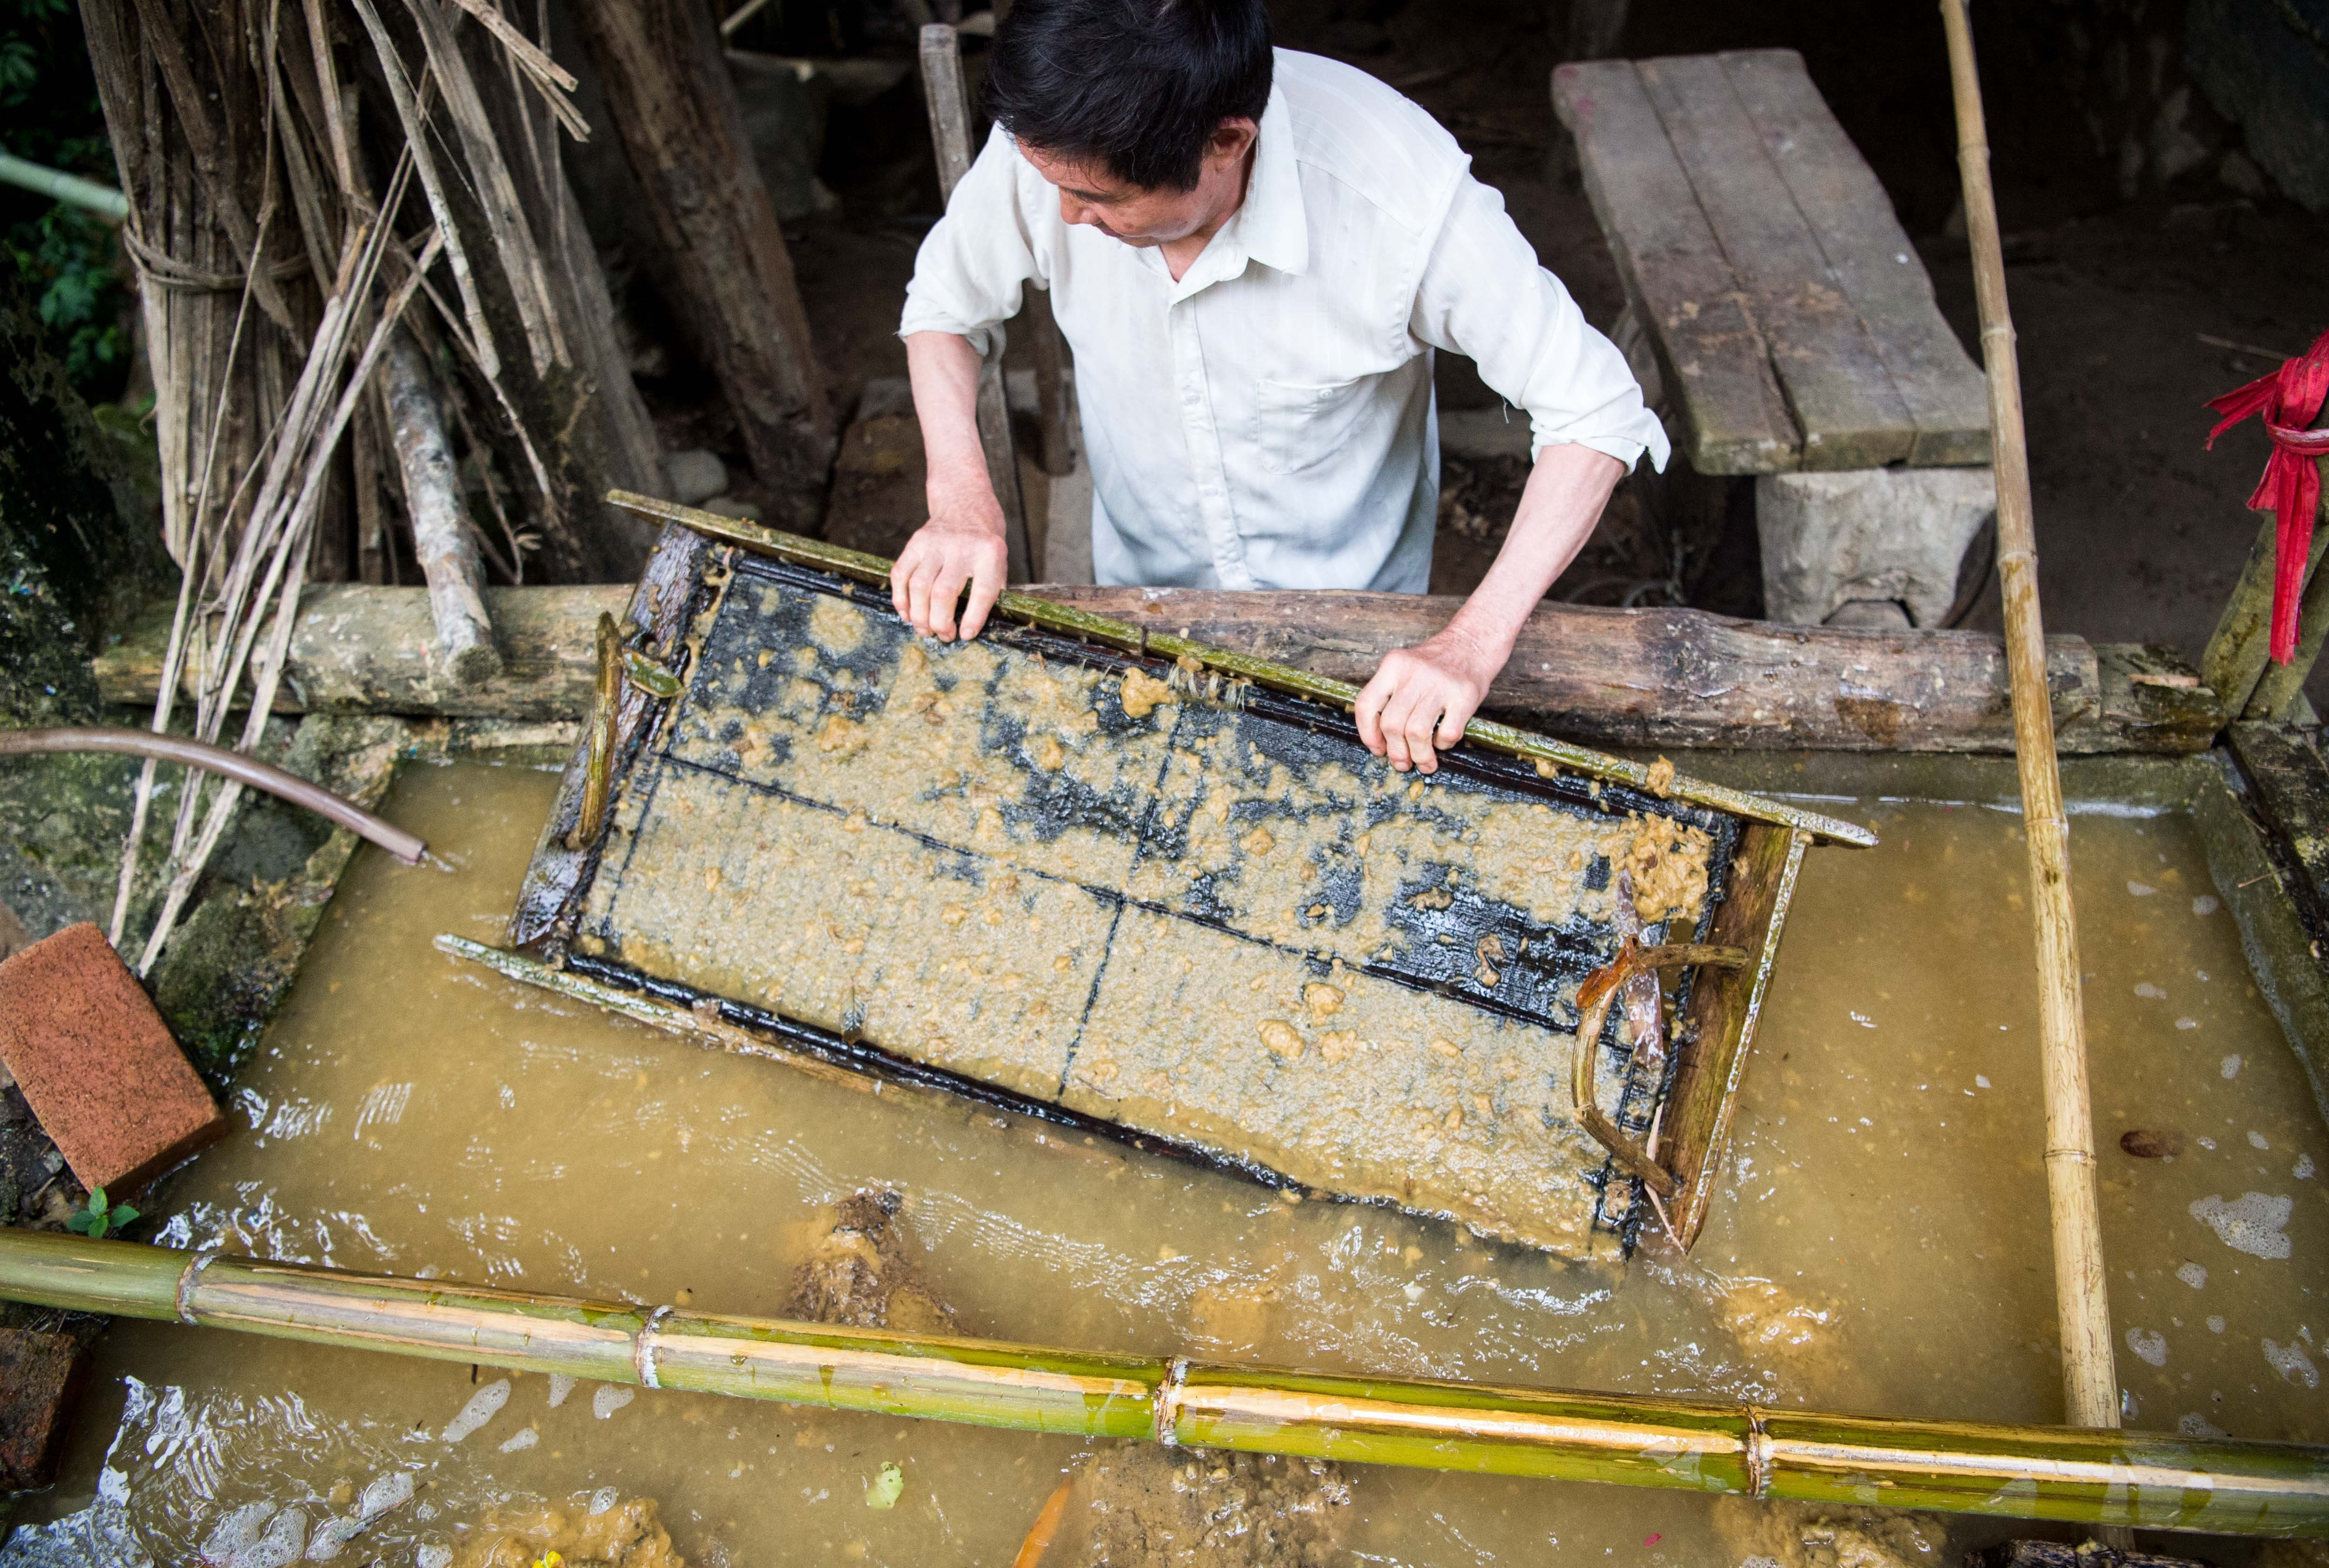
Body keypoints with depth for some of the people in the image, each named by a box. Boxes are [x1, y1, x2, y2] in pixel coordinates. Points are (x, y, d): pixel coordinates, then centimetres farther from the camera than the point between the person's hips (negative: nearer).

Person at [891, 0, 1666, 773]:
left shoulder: (1405, 200, -36)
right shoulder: (1047, 138, -27)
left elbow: (1596, 410, -26)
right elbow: (943, 309, -7)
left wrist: (1474, 644, -38)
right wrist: (962, 500, -24)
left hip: (1355, 620, -2)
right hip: (1141, 589, 3)